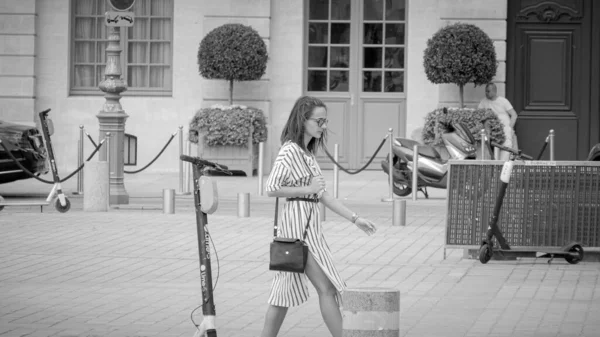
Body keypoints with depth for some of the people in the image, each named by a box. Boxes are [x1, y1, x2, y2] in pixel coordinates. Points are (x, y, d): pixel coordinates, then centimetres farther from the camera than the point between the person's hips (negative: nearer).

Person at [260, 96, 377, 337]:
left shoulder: (307, 152, 16)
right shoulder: (290, 151, -12)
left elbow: (322, 195, 18)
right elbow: (271, 189, -19)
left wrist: (355, 219, 14)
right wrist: (307, 189, -14)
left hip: (309, 222, 9)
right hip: (298, 222, -9)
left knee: (286, 290, 10)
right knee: (326, 288, -8)